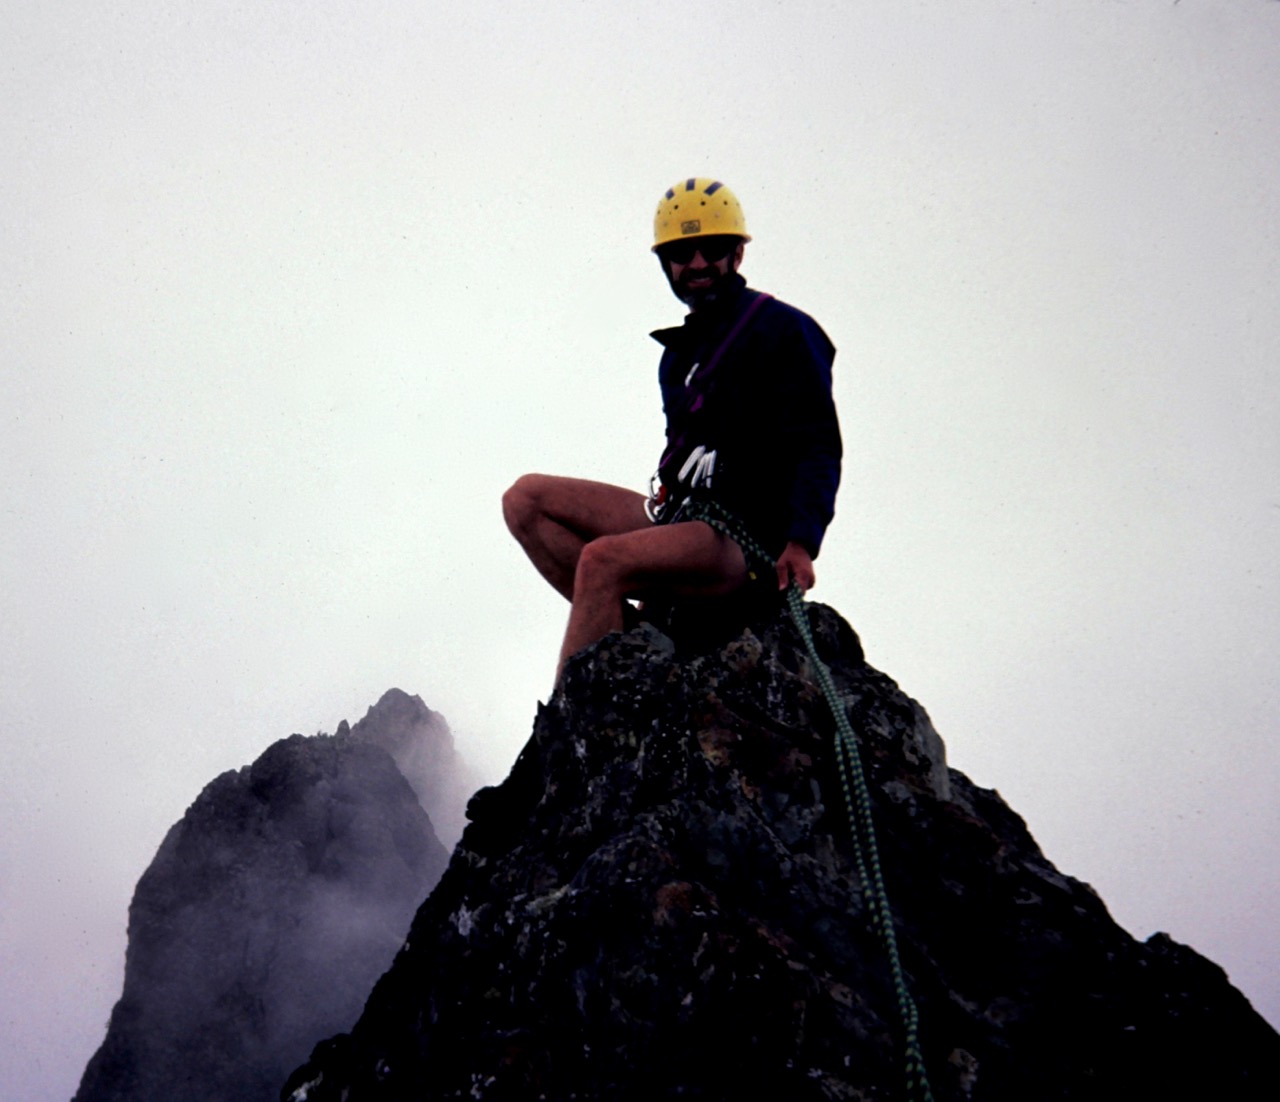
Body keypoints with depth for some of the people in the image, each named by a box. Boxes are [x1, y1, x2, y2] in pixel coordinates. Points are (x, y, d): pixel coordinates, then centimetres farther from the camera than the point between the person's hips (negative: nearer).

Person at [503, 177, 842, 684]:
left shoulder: (783, 331, -2)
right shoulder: (678, 354, 20)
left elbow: (820, 448, -9)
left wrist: (800, 542, -21)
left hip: (743, 542, -8)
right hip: (680, 521, 8)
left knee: (603, 558, -32)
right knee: (527, 498, -2)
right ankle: (613, 630, -16)